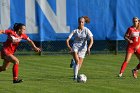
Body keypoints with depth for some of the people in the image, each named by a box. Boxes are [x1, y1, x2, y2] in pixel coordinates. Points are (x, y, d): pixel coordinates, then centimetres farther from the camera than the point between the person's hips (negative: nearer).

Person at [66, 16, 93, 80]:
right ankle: (75, 76, -25)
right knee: (77, 61, -28)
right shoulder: (75, 31, -2)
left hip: (82, 48, 1)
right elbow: (67, 40, -4)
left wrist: (89, 48, -30)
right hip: (75, 47, -1)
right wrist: (69, 47, -22)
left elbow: (91, 40, -13)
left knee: (79, 65, 1)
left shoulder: (86, 30, -5)